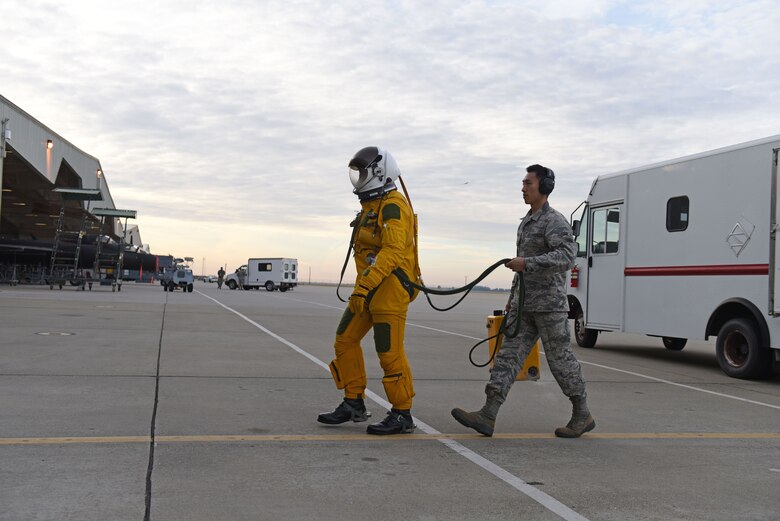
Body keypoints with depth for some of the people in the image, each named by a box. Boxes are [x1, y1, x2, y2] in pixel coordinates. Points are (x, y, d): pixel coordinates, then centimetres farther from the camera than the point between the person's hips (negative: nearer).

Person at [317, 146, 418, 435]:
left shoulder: (393, 205, -13)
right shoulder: (370, 206, 18)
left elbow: (393, 251, -25)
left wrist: (365, 285, -31)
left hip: (390, 286, -10)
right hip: (368, 287, 10)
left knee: (389, 352, -6)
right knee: (345, 340, 9)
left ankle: (402, 415, 6)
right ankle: (354, 404, 17)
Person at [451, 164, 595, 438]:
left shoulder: (555, 221, -10)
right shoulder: (526, 224, 18)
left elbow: (567, 256, -26)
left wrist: (527, 263, -29)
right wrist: (512, 297, 25)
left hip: (550, 302, -8)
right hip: (525, 305, 8)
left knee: (560, 359, 0)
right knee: (509, 354, -2)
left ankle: (582, 415, 17)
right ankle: (487, 416, -9)